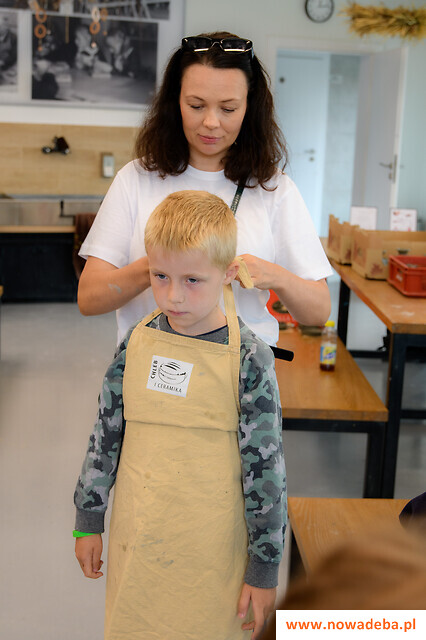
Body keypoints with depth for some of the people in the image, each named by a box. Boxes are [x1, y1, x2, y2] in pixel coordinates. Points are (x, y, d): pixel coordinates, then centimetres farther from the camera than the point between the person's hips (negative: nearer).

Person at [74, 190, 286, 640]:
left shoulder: (249, 359, -14)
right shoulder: (136, 344, -3)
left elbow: (266, 468, -11)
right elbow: (105, 435, 6)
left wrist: (264, 568, -8)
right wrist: (88, 519, 11)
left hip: (212, 552, -3)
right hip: (136, 542, 4)